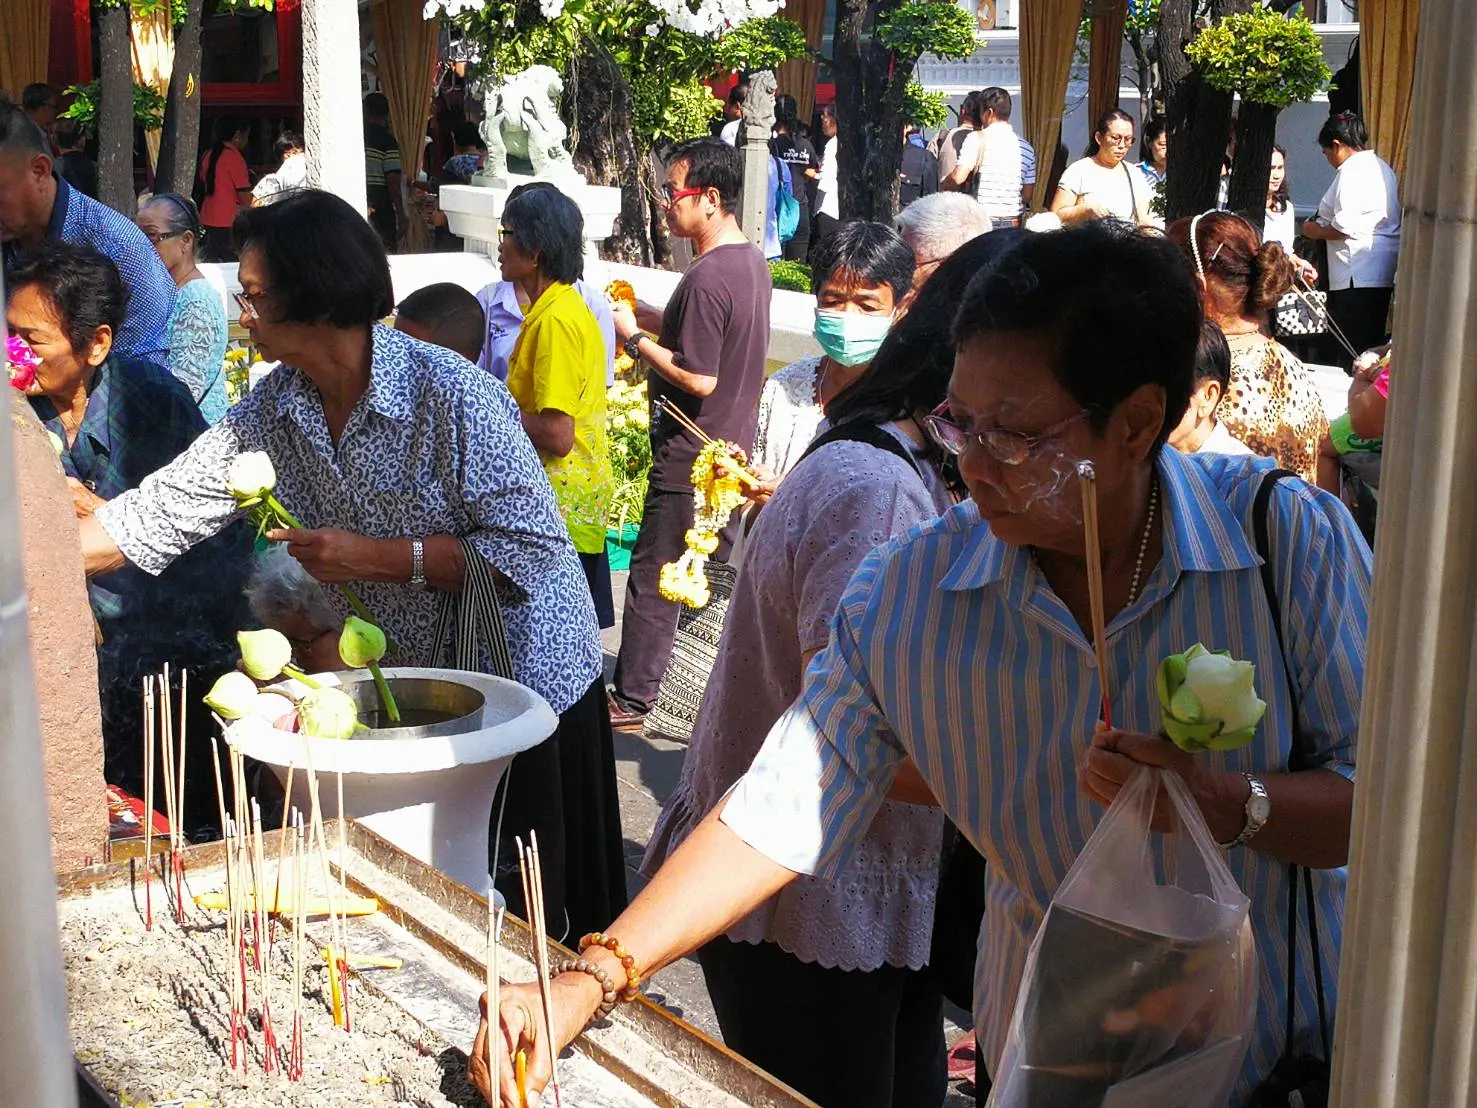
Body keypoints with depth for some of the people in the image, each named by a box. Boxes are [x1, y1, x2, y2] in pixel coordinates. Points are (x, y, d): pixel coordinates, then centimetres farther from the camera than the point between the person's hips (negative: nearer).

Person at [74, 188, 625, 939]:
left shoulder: (452, 395, -24)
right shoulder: (272, 411, -4)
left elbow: (533, 552, -26)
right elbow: (161, 511, -1)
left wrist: (376, 558, -27)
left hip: (520, 681, -6)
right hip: (407, 686, 6)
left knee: (530, 909, 7)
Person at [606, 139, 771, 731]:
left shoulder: (707, 278, -24)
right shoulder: (751, 260, 6)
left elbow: (699, 378, -25)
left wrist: (635, 338, -15)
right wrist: (651, 316, 8)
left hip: (688, 457, -9)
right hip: (732, 444, 10)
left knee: (653, 574, 1)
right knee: (729, 561, 19)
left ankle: (632, 698, 11)